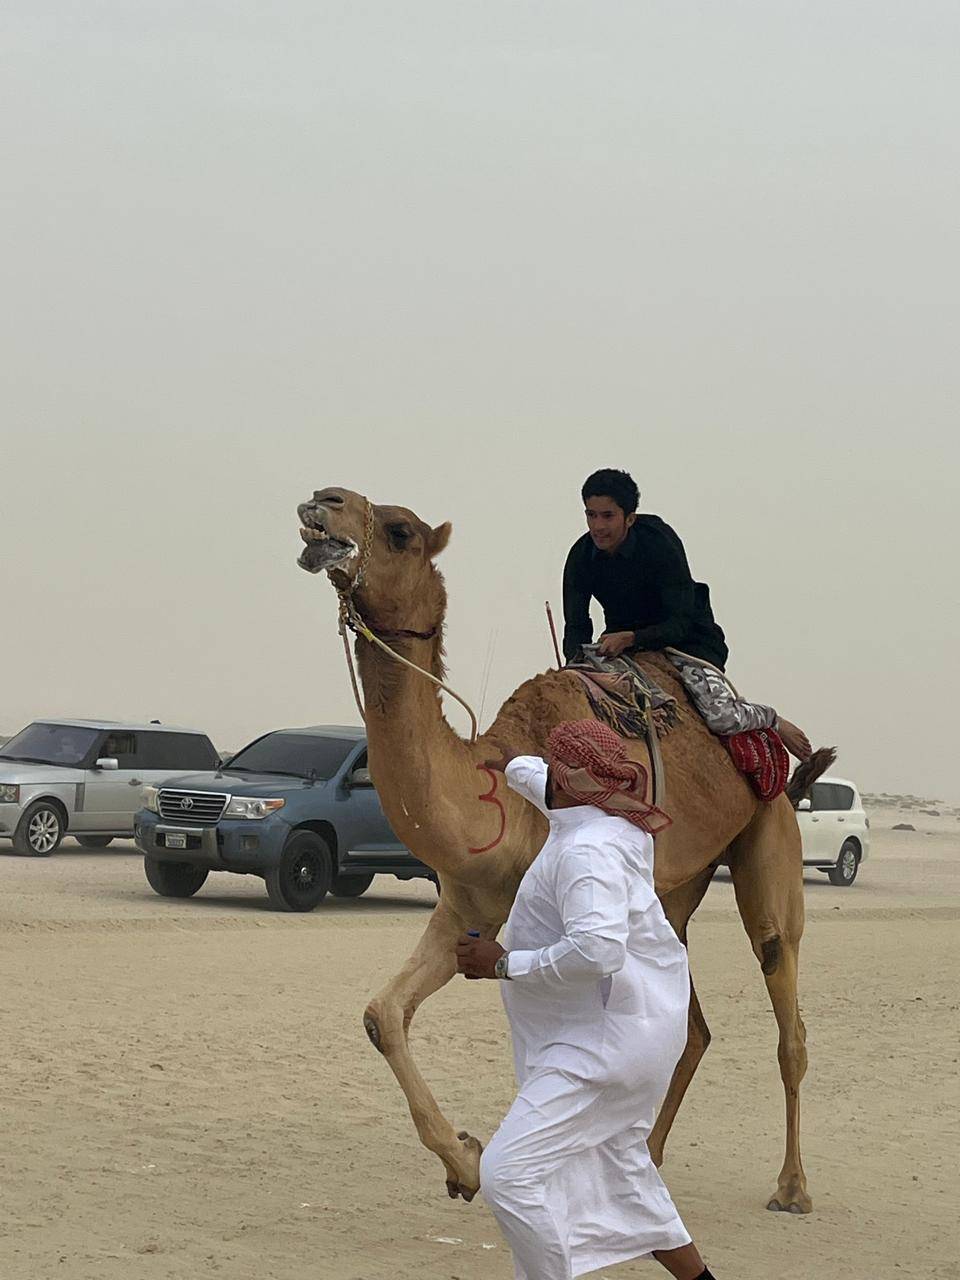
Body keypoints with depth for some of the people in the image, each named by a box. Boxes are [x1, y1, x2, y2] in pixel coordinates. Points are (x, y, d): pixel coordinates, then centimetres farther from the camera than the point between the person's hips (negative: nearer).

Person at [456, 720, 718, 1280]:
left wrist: (504, 962, -25)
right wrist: (511, 765, 50)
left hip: (606, 1041, -11)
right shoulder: (615, 822, 7)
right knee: (622, 1168, 24)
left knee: (509, 1172, -14)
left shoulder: (588, 850, -24)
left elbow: (598, 949, -37)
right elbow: (553, 790, 32)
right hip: (636, 1029, 11)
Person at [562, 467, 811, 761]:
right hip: (621, 643, 5)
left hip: (686, 640, -5)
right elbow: (576, 628, -8)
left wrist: (629, 638, -40)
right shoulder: (581, 556, -11)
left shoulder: (660, 544, -24)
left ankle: (774, 722, 9)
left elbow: (681, 623, -25)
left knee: (722, 717, -25)